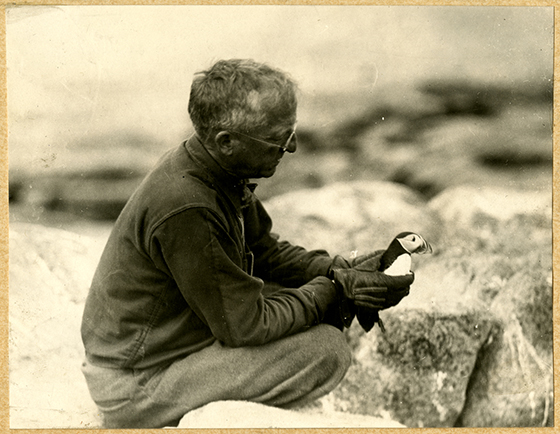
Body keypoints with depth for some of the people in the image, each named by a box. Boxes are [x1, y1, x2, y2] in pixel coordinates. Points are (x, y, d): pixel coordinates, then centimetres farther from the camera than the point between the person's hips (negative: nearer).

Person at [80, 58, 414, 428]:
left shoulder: (224, 175, -1)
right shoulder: (185, 210, -30)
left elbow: (266, 252, 12)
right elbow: (245, 325, -24)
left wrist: (343, 272, -3)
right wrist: (334, 290, -16)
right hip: (138, 390, -9)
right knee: (326, 350, -16)